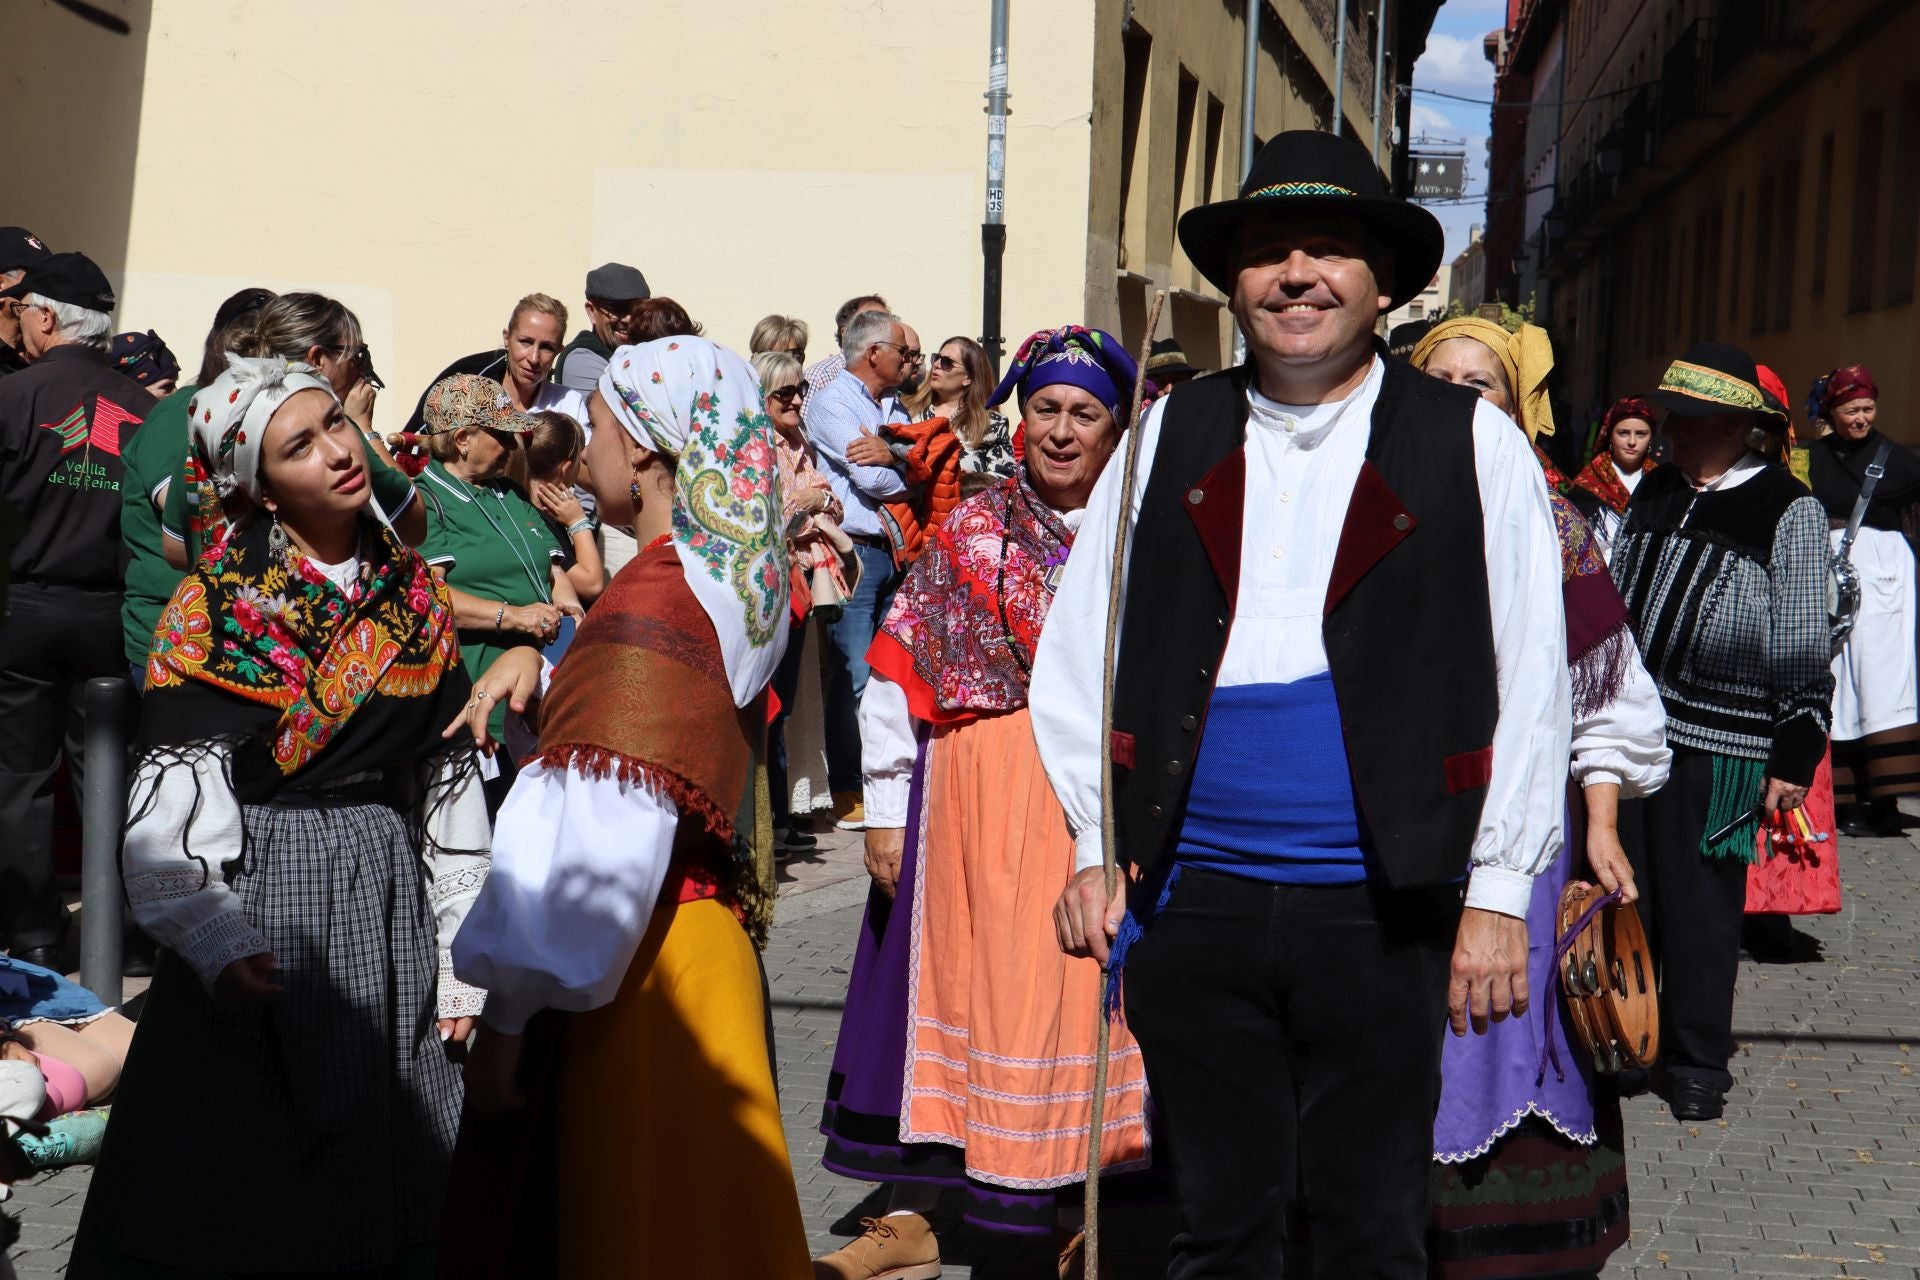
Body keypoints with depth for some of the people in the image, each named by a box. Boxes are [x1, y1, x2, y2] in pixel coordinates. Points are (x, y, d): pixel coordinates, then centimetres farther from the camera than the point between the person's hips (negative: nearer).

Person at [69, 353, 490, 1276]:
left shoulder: (414, 594, 8)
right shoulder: (221, 604, -6)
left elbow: (448, 779, 10)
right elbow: (171, 791, -13)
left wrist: (459, 963, 8)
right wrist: (215, 940, -28)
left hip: (392, 905, 4)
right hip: (264, 887, -4)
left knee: (388, 1182, 9)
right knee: (247, 1190, 1)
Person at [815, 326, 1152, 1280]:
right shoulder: (973, 532, 5)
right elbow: (898, 673, 3)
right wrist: (886, 808, -2)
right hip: (981, 798, 0)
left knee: (1086, 988, 4)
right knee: (953, 982, 5)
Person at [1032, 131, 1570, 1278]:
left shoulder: (1472, 443, 1)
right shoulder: (1167, 438, 8)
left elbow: (1532, 680, -1)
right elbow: (1078, 650, 12)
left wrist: (1498, 894, -5)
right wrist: (1095, 848, 5)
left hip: (1381, 913, -2)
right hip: (1195, 905, 2)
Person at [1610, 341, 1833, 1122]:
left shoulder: (1789, 512, -4)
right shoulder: (1652, 494, 13)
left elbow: (1804, 648, -5)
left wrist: (1795, 757, -6)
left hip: (1718, 745, -5)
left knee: (1700, 905, 3)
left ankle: (1698, 1063, 18)